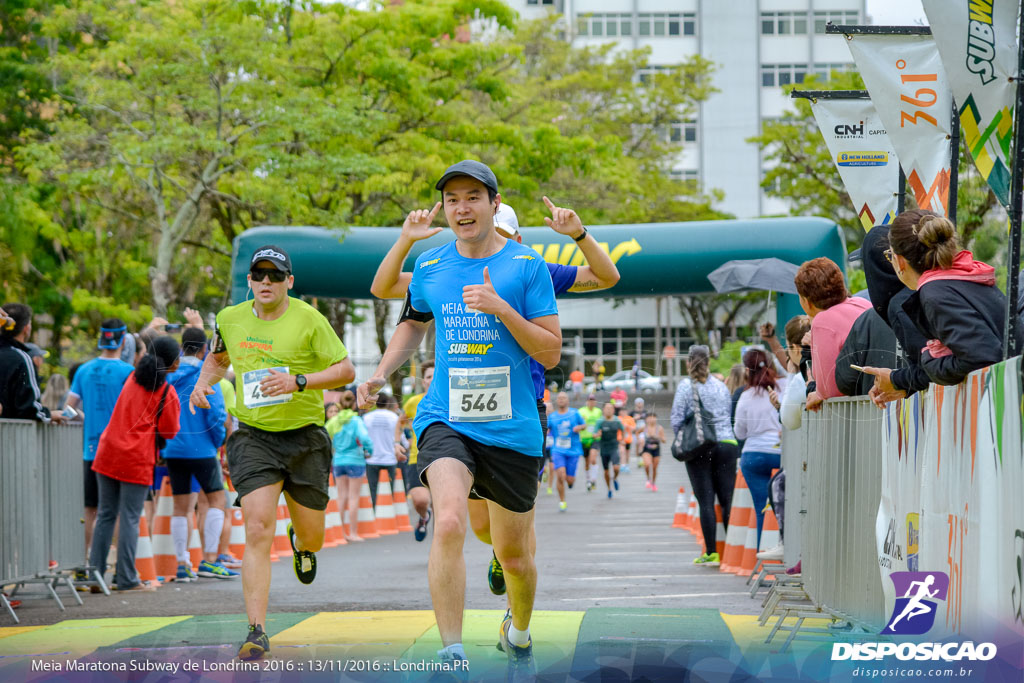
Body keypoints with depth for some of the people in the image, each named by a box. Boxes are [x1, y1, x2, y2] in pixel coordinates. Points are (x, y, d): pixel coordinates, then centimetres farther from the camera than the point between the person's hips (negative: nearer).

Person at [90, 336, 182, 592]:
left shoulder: (133, 378, 12)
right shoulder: (167, 392, -6)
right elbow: (169, 431, -2)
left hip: (108, 453, 6)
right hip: (137, 460, -6)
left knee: (105, 515, 9)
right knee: (130, 518, -3)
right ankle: (126, 579, -2)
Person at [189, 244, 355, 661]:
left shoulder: (308, 319, -7)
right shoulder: (230, 319, 4)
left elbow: (346, 370, -9)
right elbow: (218, 358, 25)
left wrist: (299, 381, -23)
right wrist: (203, 383, 5)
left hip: (305, 436, -1)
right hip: (253, 436, 1)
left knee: (311, 537, 9)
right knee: (258, 530, -17)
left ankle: (301, 543, 50)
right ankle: (257, 633, -18)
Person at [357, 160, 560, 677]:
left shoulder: (527, 265, -2)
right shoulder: (428, 267, 6)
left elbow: (551, 353, -5)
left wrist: (501, 308, -17)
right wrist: (380, 374, 12)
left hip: (513, 429, 0)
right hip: (445, 421, 1)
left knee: (513, 555, 10)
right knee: (449, 523, -26)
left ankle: (519, 633, 42)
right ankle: (452, 656, -24)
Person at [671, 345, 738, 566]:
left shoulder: (686, 386, -2)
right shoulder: (720, 386, 10)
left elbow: (677, 420, -4)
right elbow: (731, 416, 14)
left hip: (700, 448, -3)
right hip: (727, 444, 3)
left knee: (705, 501, -2)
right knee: (727, 498, 4)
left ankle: (711, 553, -3)